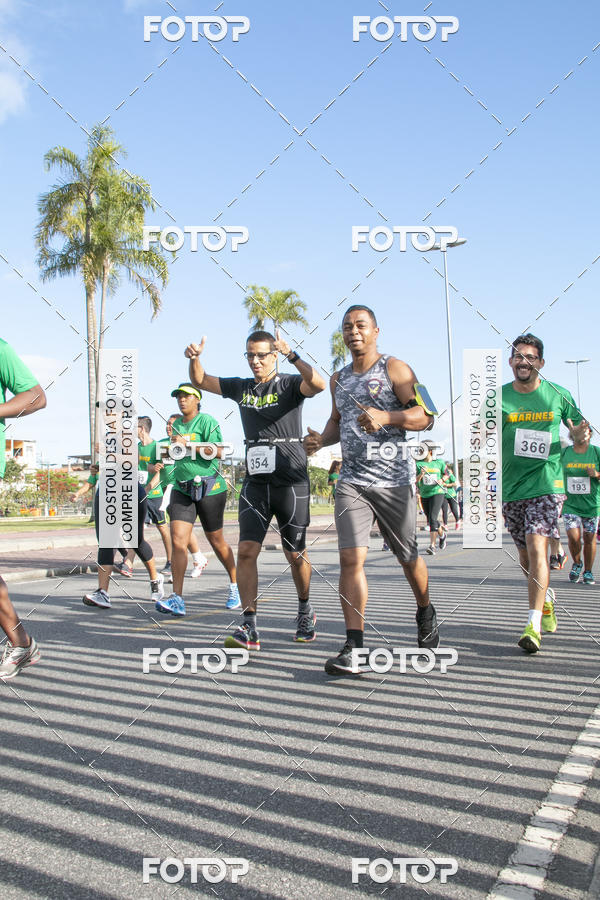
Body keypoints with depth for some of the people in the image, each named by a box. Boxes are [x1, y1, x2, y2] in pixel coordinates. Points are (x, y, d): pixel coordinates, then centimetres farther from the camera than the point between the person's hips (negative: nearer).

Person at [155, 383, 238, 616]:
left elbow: (218, 451, -20)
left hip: (209, 489, -5)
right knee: (177, 538, -12)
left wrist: (188, 444, -22)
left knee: (216, 542, 8)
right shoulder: (176, 425, 15)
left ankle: (234, 583, 32)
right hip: (182, 489, 5)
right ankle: (177, 599, -15)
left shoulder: (207, 422, -7)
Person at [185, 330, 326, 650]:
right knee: (247, 549, -9)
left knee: (295, 554, 6)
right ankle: (249, 628, -8)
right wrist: (194, 358, -4)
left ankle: (305, 611, 30)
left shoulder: (289, 384, -2)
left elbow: (318, 384, -23)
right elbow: (200, 380, 17)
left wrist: (291, 354, -34)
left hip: (291, 482, -4)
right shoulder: (240, 387, 12)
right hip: (255, 482, 4)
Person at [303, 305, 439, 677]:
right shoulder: (338, 379, 16)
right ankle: (354, 646, -12)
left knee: (408, 556, 11)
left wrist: (386, 417, -25)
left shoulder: (394, 368, -2)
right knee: (351, 557, -11)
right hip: (352, 479, 4)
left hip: (394, 478, -3)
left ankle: (426, 612, 40)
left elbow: (425, 416, -9)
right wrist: (321, 440, 8)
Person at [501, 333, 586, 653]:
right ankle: (547, 602, 40)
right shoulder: (498, 398, 3)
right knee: (526, 559, 13)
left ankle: (534, 625, -20)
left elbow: (576, 428, 15)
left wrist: (578, 432, -8)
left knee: (536, 549, -19)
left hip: (546, 484, -3)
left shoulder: (558, 395, 2)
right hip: (510, 488, 3)